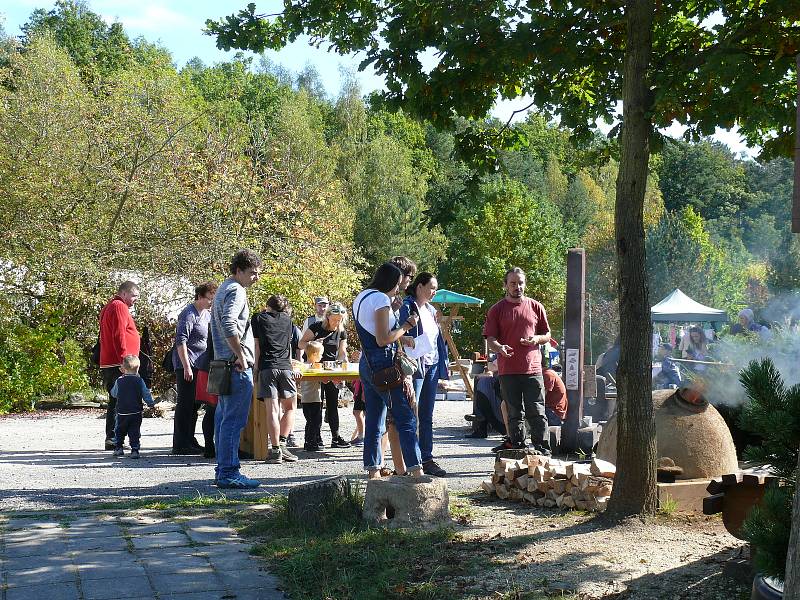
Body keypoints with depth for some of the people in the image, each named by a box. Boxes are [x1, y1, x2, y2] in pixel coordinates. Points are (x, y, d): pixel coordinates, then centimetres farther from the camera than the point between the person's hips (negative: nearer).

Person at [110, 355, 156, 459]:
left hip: (122, 412, 1)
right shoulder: (139, 381, -5)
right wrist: (151, 404, 11)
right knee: (134, 432, 2)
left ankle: (118, 448, 18)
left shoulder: (119, 381, -1)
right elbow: (146, 394, -2)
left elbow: (114, 393, 15)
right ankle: (135, 450, -3)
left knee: (119, 431, 17)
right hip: (136, 412, -1)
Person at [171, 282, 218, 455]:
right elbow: (181, 341, -19)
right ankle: (180, 445, -3)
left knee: (194, 403, 13)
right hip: (186, 365, -9)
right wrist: (187, 367, -22)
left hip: (199, 365, 9)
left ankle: (189, 441, 21)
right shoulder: (189, 314, -13)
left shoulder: (207, 314, 16)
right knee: (186, 403, -7)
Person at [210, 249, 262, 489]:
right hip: (238, 368, -10)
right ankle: (229, 472, -7)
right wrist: (241, 356, -20)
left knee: (224, 418, 12)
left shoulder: (223, 289, 21)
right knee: (234, 420, -8)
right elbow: (229, 323, -27)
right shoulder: (236, 290, -12)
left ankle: (223, 470, 18)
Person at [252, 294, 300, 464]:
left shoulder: (258, 318, 11)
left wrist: (256, 366, 12)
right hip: (285, 367, 1)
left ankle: (275, 450, -10)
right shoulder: (287, 319, 18)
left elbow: (256, 346, 7)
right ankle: (282, 444, 1)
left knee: (272, 409, -6)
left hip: (266, 367, -1)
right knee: (290, 408, 13)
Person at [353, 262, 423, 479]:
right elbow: (383, 340, -17)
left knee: (374, 420, 10)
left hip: (366, 364, 9)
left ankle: (373, 471, 10)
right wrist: (406, 326, -6)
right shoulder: (381, 299, -13)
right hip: (383, 363, -9)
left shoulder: (360, 298, 16)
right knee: (406, 418, -6)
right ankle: (416, 469, -7)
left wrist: (399, 337, 16)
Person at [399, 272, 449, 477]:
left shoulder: (431, 310, 17)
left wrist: (443, 366, 17)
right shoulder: (407, 308, -8)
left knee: (427, 416, 10)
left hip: (432, 367, 8)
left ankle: (427, 459, 15)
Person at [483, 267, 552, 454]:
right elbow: (490, 338, 1)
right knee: (514, 414, 6)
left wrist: (537, 339, -6)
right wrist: (499, 348, -21)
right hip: (508, 370, 0)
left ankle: (543, 451, 4)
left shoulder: (536, 307, 10)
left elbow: (547, 335, 16)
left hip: (533, 369, 0)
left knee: (537, 413, -1)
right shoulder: (497, 310, 5)